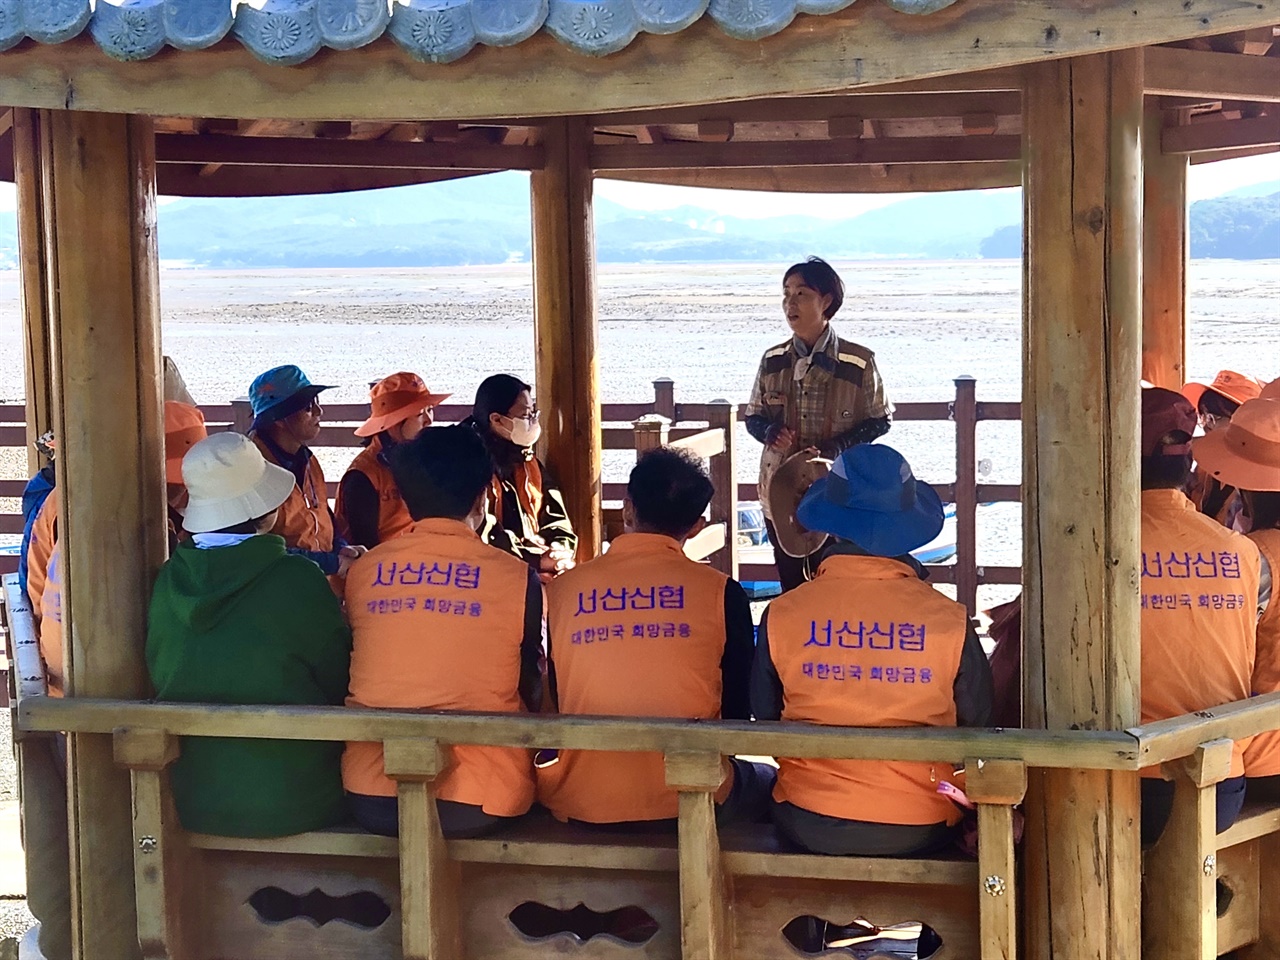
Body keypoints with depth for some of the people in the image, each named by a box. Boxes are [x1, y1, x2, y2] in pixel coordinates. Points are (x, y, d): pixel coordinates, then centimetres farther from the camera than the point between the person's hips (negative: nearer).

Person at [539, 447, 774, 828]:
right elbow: (736, 715, 0)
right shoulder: (721, 593, -5)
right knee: (765, 783, 30)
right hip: (686, 802, -1)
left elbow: (555, 705, 7)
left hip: (582, 804, 1)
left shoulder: (563, 590, 0)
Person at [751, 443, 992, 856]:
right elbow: (976, 725, 5)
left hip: (809, 827, 1)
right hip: (919, 830, 0)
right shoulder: (950, 621, -10)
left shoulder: (781, 616, -8)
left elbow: (765, 718, 6)